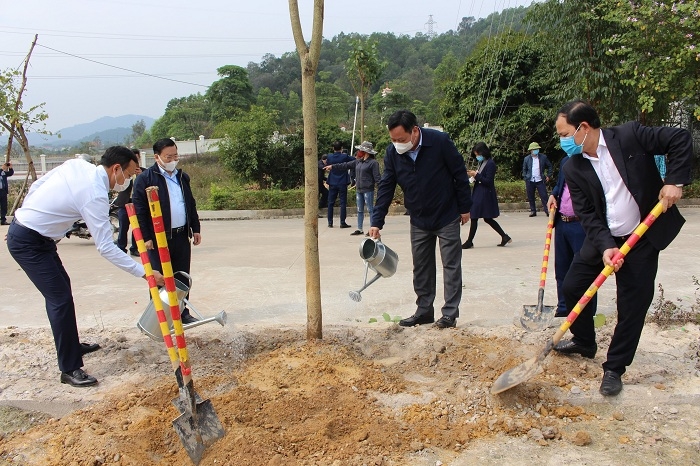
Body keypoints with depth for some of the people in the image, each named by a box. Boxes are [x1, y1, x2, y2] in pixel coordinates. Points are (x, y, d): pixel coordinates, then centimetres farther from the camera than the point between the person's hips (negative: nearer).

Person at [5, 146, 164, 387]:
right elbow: (106, 247, -25)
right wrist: (144, 272, -23)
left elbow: (36, 185, 9)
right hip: (28, 242, -10)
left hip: (22, 227, 10)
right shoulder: (95, 195, -25)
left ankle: (73, 346, 36)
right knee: (60, 299, -8)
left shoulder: (77, 164, 0)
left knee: (61, 286, 20)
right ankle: (70, 369, 0)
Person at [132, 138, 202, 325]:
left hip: (182, 236, 6)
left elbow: (191, 204, 20)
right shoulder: (145, 178, -6)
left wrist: (195, 228, 15)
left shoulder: (182, 177, 15)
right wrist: (146, 237, -13)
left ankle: (183, 312, 22)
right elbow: (139, 210, -9)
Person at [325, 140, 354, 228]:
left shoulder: (329, 156, -3)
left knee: (331, 203, 9)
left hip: (332, 183, 3)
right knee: (343, 203, 0)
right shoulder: (345, 157, -10)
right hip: (342, 183, -2)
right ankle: (342, 222, -2)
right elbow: (354, 160, 6)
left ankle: (330, 222, 10)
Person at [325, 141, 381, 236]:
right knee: (360, 210, 11)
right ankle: (359, 229, 18)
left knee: (370, 209, -3)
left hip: (368, 190, -8)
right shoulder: (358, 161, 13)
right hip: (359, 189, 8)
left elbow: (377, 177, -11)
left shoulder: (373, 163, -8)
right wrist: (332, 167, 19)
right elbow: (346, 165, 18)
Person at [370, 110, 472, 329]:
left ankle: (450, 313, 9)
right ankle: (424, 311, 21)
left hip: (447, 217, -4)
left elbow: (460, 174, -12)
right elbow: (385, 188, -7)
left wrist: (465, 208, -8)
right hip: (418, 221, 4)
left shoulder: (440, 141, -21)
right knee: (421, 268, 10)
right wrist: (376, 222, -12)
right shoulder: (393, 152, -10)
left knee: (451, 266, 1)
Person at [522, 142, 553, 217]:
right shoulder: (526, 159, 5)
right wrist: (525, 178, 4)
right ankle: (533, 211, 14)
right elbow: (524, 170, 12)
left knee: (544, 196, -6)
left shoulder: (543, 157, 3)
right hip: (530, 181, 1)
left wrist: (548, 175, 5)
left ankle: (547, 210, -3)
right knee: (530, 197, 5)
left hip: (540, 181, -1)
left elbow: (550, 166, 13)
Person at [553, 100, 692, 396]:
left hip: (643, 238, -3)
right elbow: (587, 214, -9)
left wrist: (675, 181, -17)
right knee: (572, 287, 4)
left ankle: (614, 368, 15)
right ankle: (584, 343, 32)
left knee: (632, 305, -1)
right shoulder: (573, 169, -6)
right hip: (602, 240, 3)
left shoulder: (629, 135, -13)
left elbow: (681, 139, -7)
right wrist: (604, 246, -23)